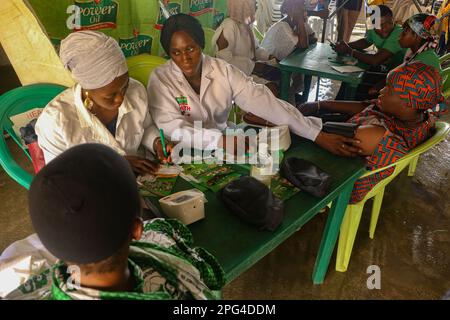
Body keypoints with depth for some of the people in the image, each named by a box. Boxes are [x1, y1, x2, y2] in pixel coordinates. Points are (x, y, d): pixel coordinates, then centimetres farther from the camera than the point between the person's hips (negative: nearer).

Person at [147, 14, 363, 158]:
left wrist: (318, 136, -22)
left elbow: (262, 101, -14)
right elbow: (173, 128, -23)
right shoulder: (160, 79, -11)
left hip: (223, 150, 3)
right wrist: (223, 141, -38)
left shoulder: (222, 70, -6)